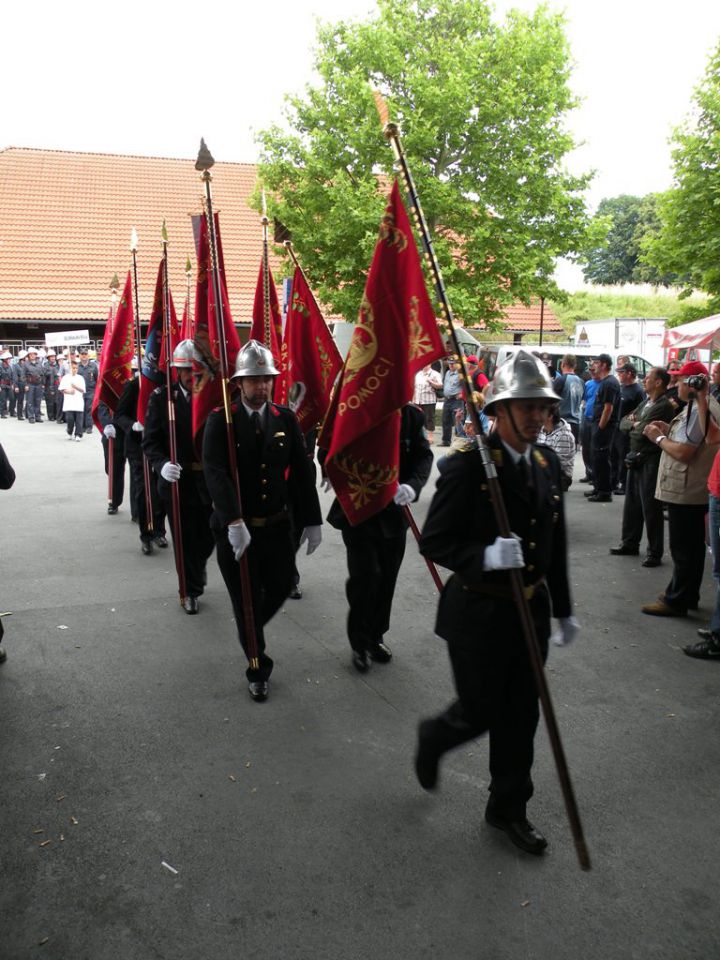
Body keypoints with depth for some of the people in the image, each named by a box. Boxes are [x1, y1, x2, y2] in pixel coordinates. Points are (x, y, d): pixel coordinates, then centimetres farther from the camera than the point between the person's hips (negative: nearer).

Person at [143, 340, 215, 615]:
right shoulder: (162, 397, -4)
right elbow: (150, 441, -6)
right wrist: (162, 465, -25)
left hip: (211, 481, 1)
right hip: (178, 480, -1)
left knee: (209, 536, 13)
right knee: (185, 540, 10)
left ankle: (199, 563, 47)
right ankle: (191, 590, 30)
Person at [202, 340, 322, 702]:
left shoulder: (286, 419, 1)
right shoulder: (220, 420, -9)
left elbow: (302, 472, 3)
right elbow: (215, 473, -21)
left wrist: (312, 521, 2)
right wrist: (234, 522, -32)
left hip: (277, 525, 3)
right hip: (235, 528, -3)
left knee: (280, 588, 15)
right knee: (246, 600, 8)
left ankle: (251, 629, 48)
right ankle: (258, 668, 27)